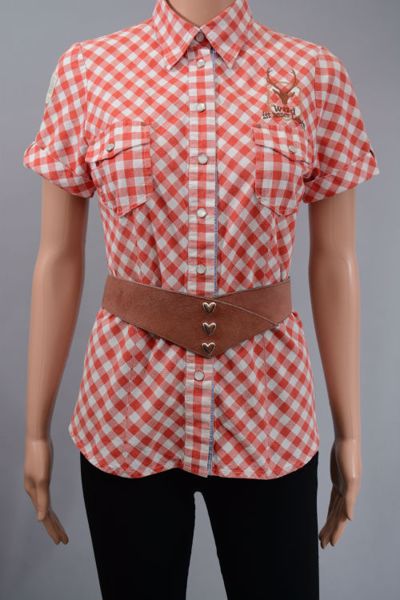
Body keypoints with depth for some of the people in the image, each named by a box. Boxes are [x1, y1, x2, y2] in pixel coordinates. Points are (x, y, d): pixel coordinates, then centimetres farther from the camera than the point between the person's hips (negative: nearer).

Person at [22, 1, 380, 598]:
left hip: (265, 411, 1)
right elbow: (58, 262, 1)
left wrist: (349, 429, 5)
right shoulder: (86, 70, -1)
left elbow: (334, 265, 1)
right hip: (128, 412, 1)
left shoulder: (314, 73, -1)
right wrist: (37, 426, 5)